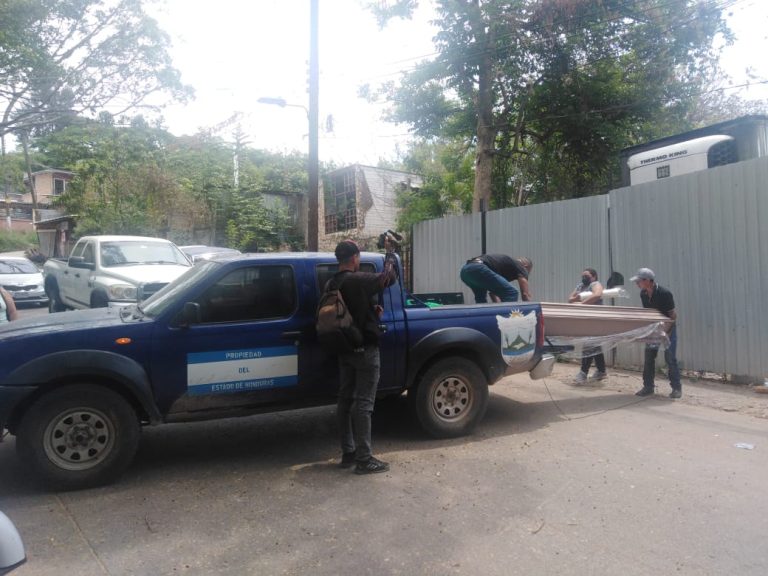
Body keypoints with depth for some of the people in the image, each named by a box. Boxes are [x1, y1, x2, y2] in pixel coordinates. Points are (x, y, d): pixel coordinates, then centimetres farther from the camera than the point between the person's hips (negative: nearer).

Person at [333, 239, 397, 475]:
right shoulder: (360, 280, -18)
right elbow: (389, 277, -10)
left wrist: (371, 310, 14)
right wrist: (390, 252, 4)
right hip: (364, 349, -8)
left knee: (346, 399, 12)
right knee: (363, 403, -5)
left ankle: (348, 453, 21)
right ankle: (364, 459, -1)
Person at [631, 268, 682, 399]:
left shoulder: (664, 294, -23)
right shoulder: (643, 294, -4)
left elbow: (673, 315, -19)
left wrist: (666, 332, -25)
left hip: (668, 329, -6)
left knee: (670, 359, -6)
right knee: (648, 358, 3)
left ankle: (676, 388, 5)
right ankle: (648, 387, 11)